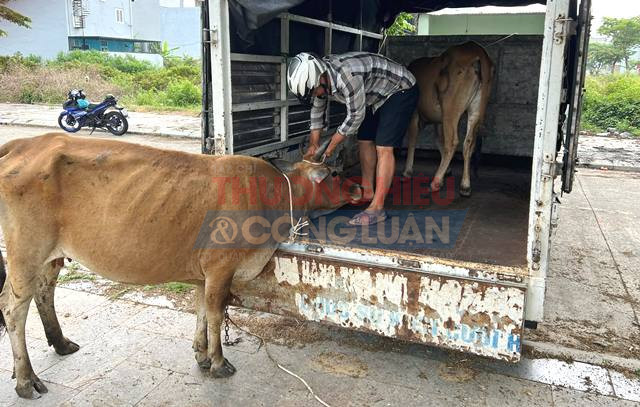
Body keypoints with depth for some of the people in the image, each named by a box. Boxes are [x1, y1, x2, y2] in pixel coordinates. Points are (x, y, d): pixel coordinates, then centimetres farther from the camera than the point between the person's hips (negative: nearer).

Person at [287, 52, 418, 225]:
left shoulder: (347, 75, -36)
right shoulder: (321, 78, -9)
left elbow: (356, 116, -25)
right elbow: (317, 109, 8)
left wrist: (332, 144, -14)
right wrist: (313, 144, 7)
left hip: (401, 90, -9)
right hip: (378, 96, 9)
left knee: (383, 148, -16)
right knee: (364, 141, 10)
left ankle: (377, 208, -15)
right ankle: (367, 192, 24)